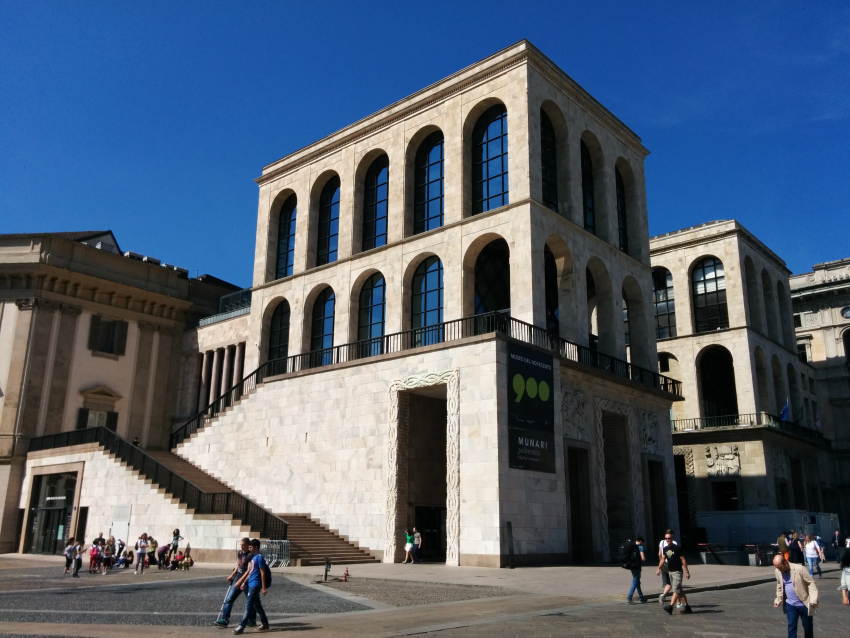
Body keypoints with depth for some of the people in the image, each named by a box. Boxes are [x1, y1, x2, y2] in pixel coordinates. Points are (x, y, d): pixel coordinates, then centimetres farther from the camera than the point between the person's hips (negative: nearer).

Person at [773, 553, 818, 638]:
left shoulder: (799, 569, -19)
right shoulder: (777, 571, -2)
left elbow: (811, 583, -14)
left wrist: (813, 600, -22)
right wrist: (778, 600, 5)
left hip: (804, 604, -3)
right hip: (790, 605, 3)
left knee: (807, 627, 13)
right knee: (791, 626, 2)